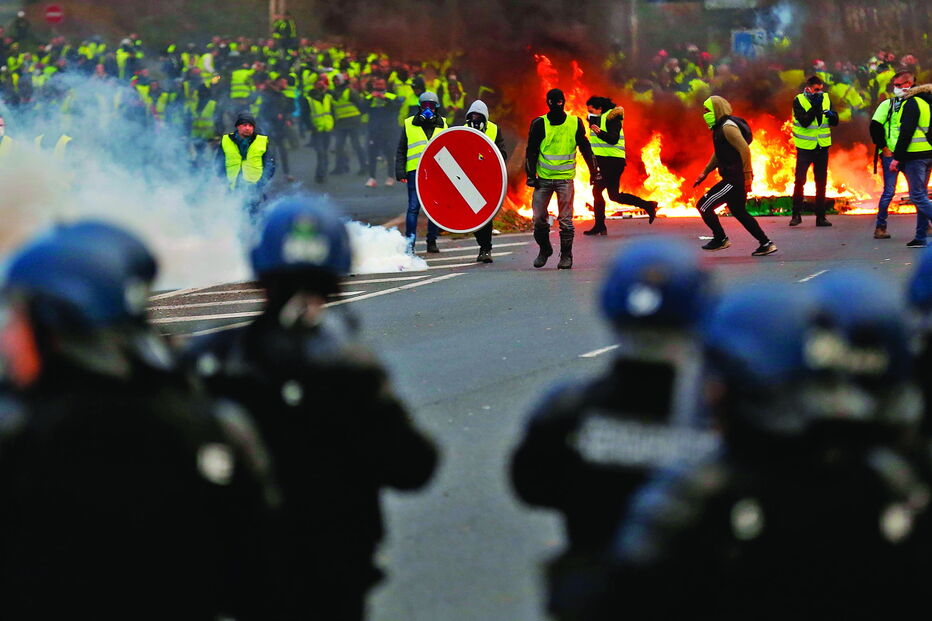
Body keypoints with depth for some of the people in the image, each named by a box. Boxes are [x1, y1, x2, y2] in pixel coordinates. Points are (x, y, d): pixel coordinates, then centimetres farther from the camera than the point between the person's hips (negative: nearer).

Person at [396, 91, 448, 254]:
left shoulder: (442, 125, 14)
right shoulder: (409, 125, 8)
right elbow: (401, 151, 9)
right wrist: (400, 172, -1)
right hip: (415, 171, -2)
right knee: (413, 207, -7)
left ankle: (432, 241, 15)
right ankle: (409, 243, -6)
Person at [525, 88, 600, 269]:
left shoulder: (575, 123, 2)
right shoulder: (539, 124, 0)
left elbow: (585, 148, 11)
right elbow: (531, 151, 3)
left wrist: (594, 171, 13)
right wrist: (531, 175, -2)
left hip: (565, 178, -1)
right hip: (543, 178, 1)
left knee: (565, 219, -3)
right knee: (539, 217, 0)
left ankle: (566, 255, 6)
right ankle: (544, 249, 21)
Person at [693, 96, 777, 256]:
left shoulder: (728, 127, -15)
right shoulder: (719, 127, 17)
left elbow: (745, 149, -23)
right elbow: (718, 154, 29)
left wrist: (747, 177, -25)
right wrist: (704, 173, 27)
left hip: (735, 180, -10)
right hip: (733, 178, 10)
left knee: (704, 206, -5)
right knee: (739, 212, 17)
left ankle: (720, 239, 8)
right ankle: (766, 244, 18)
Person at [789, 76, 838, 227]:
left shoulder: (826, 98, 3)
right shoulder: (799, 101, -9)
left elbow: (835, 123, 3)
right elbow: (804, 121, -21)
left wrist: (832, 115, -19)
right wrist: (815, 106, -27)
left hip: (822, 146, 4)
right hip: (805, 147, -4)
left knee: (821, 183, 7)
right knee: (799, 180, -8)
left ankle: (821, 217, 13)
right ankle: (796, 215, 2)